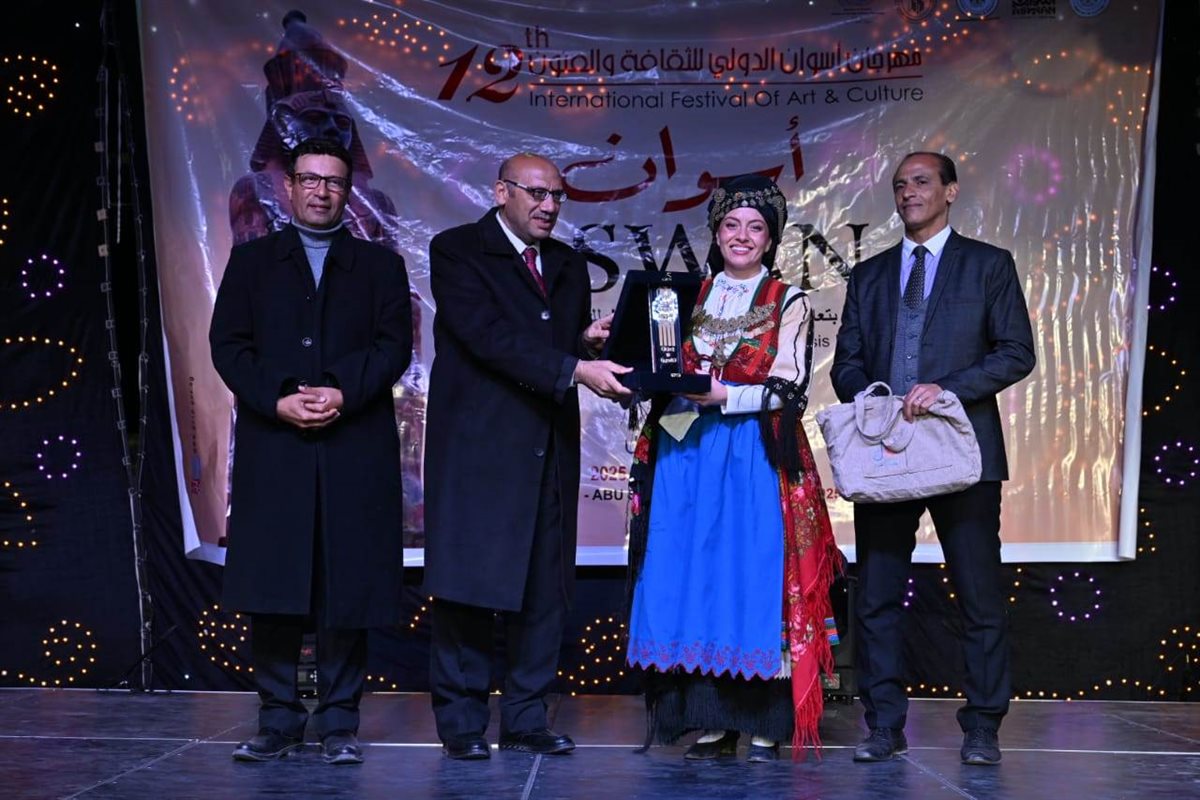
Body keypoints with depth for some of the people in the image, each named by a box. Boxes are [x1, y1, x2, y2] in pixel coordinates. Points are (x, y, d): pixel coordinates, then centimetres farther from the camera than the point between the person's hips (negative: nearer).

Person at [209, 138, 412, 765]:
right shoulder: (252, 261, 16)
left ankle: (339, 723, 8)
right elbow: (228, 345, 5)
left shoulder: (380, 265, 15)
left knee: (347, 587, -1)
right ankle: (278, 721, 8)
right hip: (271, 445, 1)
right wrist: (278, 401, -10)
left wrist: (342, 394, -14)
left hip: (355, 448, 0)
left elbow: (392, 346, 2)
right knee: (270, 586, -2)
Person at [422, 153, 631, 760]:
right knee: (469, 584, -2)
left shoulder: (568, 265, 17)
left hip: (548, 448, 6)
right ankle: (461, 723, 8)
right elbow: (490, 335, -16)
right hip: (479, 443, -6)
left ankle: (525, 719, 16)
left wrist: (590, 342, -4)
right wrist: (575, 369, -22)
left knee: (544, 589, 7)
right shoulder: (456, 250, -2)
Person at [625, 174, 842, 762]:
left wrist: (722, 395, -17)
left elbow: (787, 388, -4)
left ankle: (766, 726, 1)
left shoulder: (788, 302, 5)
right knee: (692, 575, 0)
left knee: (756, 577, -5)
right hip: (688, 455, 3)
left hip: (756, 458, -3)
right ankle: (711, 722, 7)